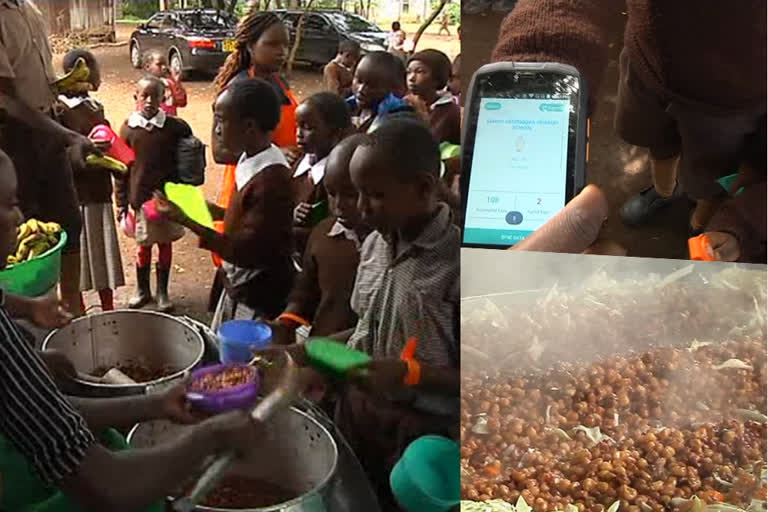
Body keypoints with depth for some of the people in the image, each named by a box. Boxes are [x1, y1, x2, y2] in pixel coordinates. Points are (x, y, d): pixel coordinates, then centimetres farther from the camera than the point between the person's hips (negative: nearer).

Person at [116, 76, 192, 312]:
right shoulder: (128, 128, -4)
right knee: (143, 246, 13)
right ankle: (142, 291, 31)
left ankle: (163, 292, 28)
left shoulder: (175, 128, -8)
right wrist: (121, 203, 0)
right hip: (140, 199, 1)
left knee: (165, 244, 12)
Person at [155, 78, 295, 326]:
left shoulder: (272, 179, -28)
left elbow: (246, 250, -26)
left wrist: (185, 220, -25)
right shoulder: (250, 159, 0)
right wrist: (219, 213, 2)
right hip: (236, 287, 9)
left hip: (259, 299, -9)